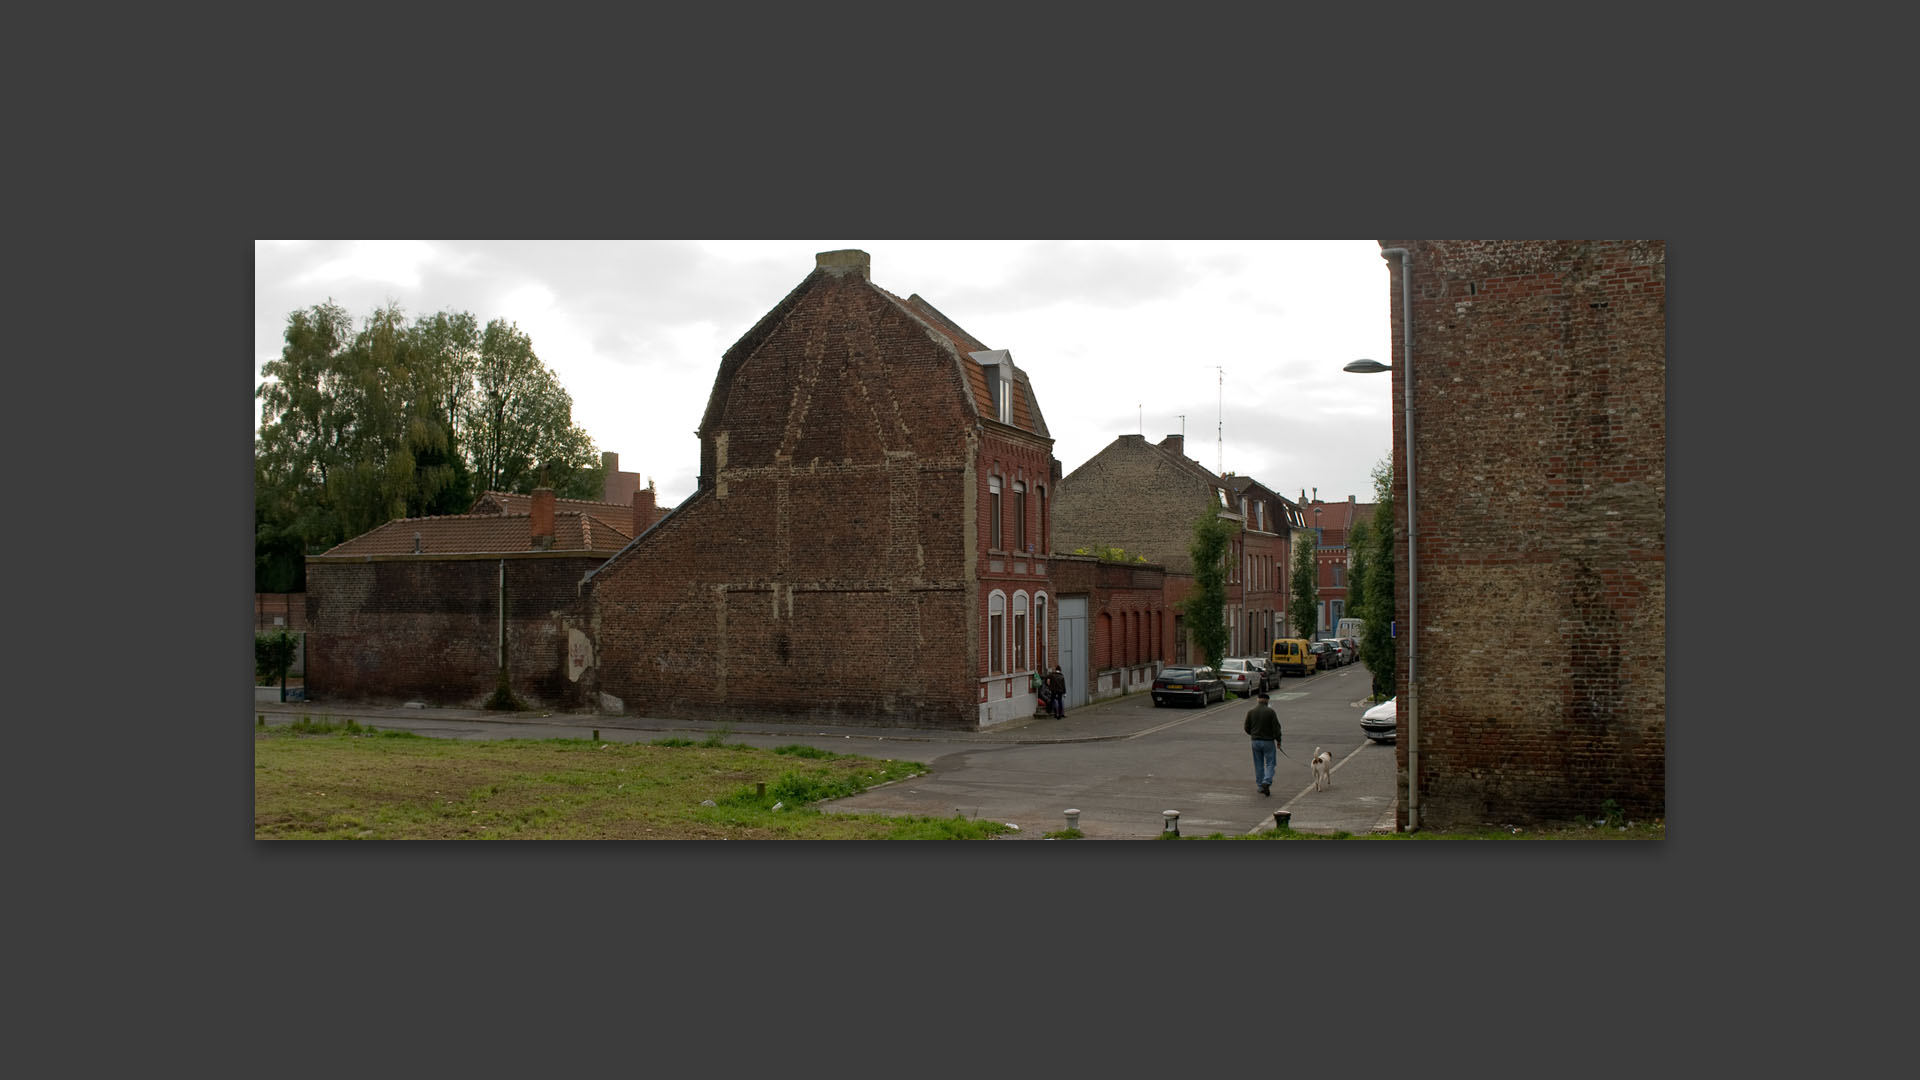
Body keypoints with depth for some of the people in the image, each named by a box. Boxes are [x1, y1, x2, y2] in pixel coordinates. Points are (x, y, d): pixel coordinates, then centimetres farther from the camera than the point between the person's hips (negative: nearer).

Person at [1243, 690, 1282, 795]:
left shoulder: (1251, 711, 0)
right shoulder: (1270, 711, -10)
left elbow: (1246, 727, 5)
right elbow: (1276, 727, -10)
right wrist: (1278, 741, -1)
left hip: (1255, 741, 3)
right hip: (1268, 741, -3)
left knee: (1259, 765, 12)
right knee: (1270, 764, 3)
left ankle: (1261, 786, 15)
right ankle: (1266, 782, -17)